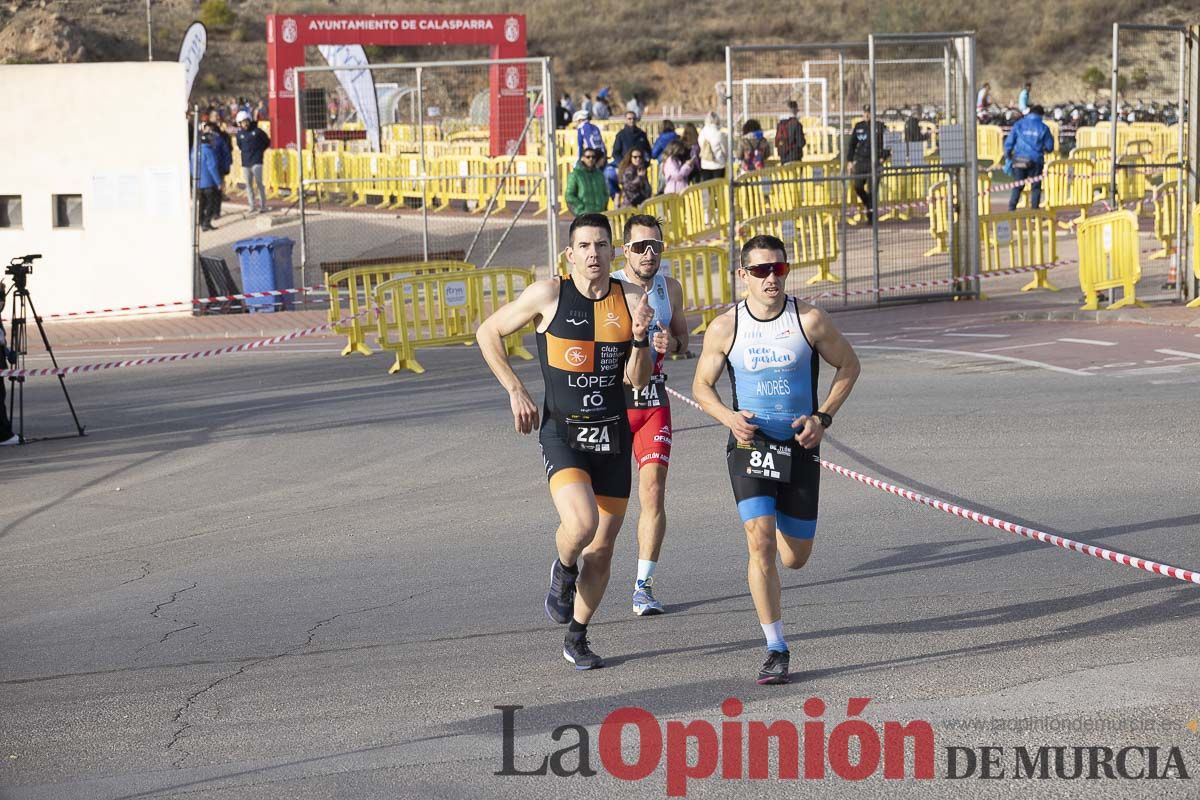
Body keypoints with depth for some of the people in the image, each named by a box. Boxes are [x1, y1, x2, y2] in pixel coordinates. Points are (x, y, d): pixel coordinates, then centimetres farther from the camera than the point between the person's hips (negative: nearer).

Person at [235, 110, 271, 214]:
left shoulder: (257, 131, -3)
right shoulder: (240, 134, 6)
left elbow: (267, 142, 8)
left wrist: (260, 151, 4)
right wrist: (245, 152, 10)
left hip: (256, 162, -4)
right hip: (245, 163, 4)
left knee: (259, 183, -8)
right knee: (248, 185, 5)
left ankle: (262, 205, 0)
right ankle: (252, 206, 11)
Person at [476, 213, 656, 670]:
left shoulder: (631, 300, 1)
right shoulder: (548, 295, -7)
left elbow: (637, 380, 0)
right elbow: (488, 333, 5)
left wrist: (641, 337, -18)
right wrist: (515, 391, -2)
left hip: (612, 435, 4)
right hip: (562, 434, -4)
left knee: (603, 546, 8)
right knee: (581, 523, -27)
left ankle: (577, 638, 26)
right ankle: (563, 571, 7)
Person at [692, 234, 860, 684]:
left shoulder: (810, 320, -7)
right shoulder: (724, 329, -5)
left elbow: (848, 365, 7)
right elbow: (702, 385, 7)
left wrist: (823, 417, -6)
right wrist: (727, 416, -13)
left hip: (799, 448, 1)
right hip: (749, 445, -1)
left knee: (795, 558, 10)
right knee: (760, 545, -17)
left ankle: (779, 522, 49)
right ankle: (776, 651, -10)